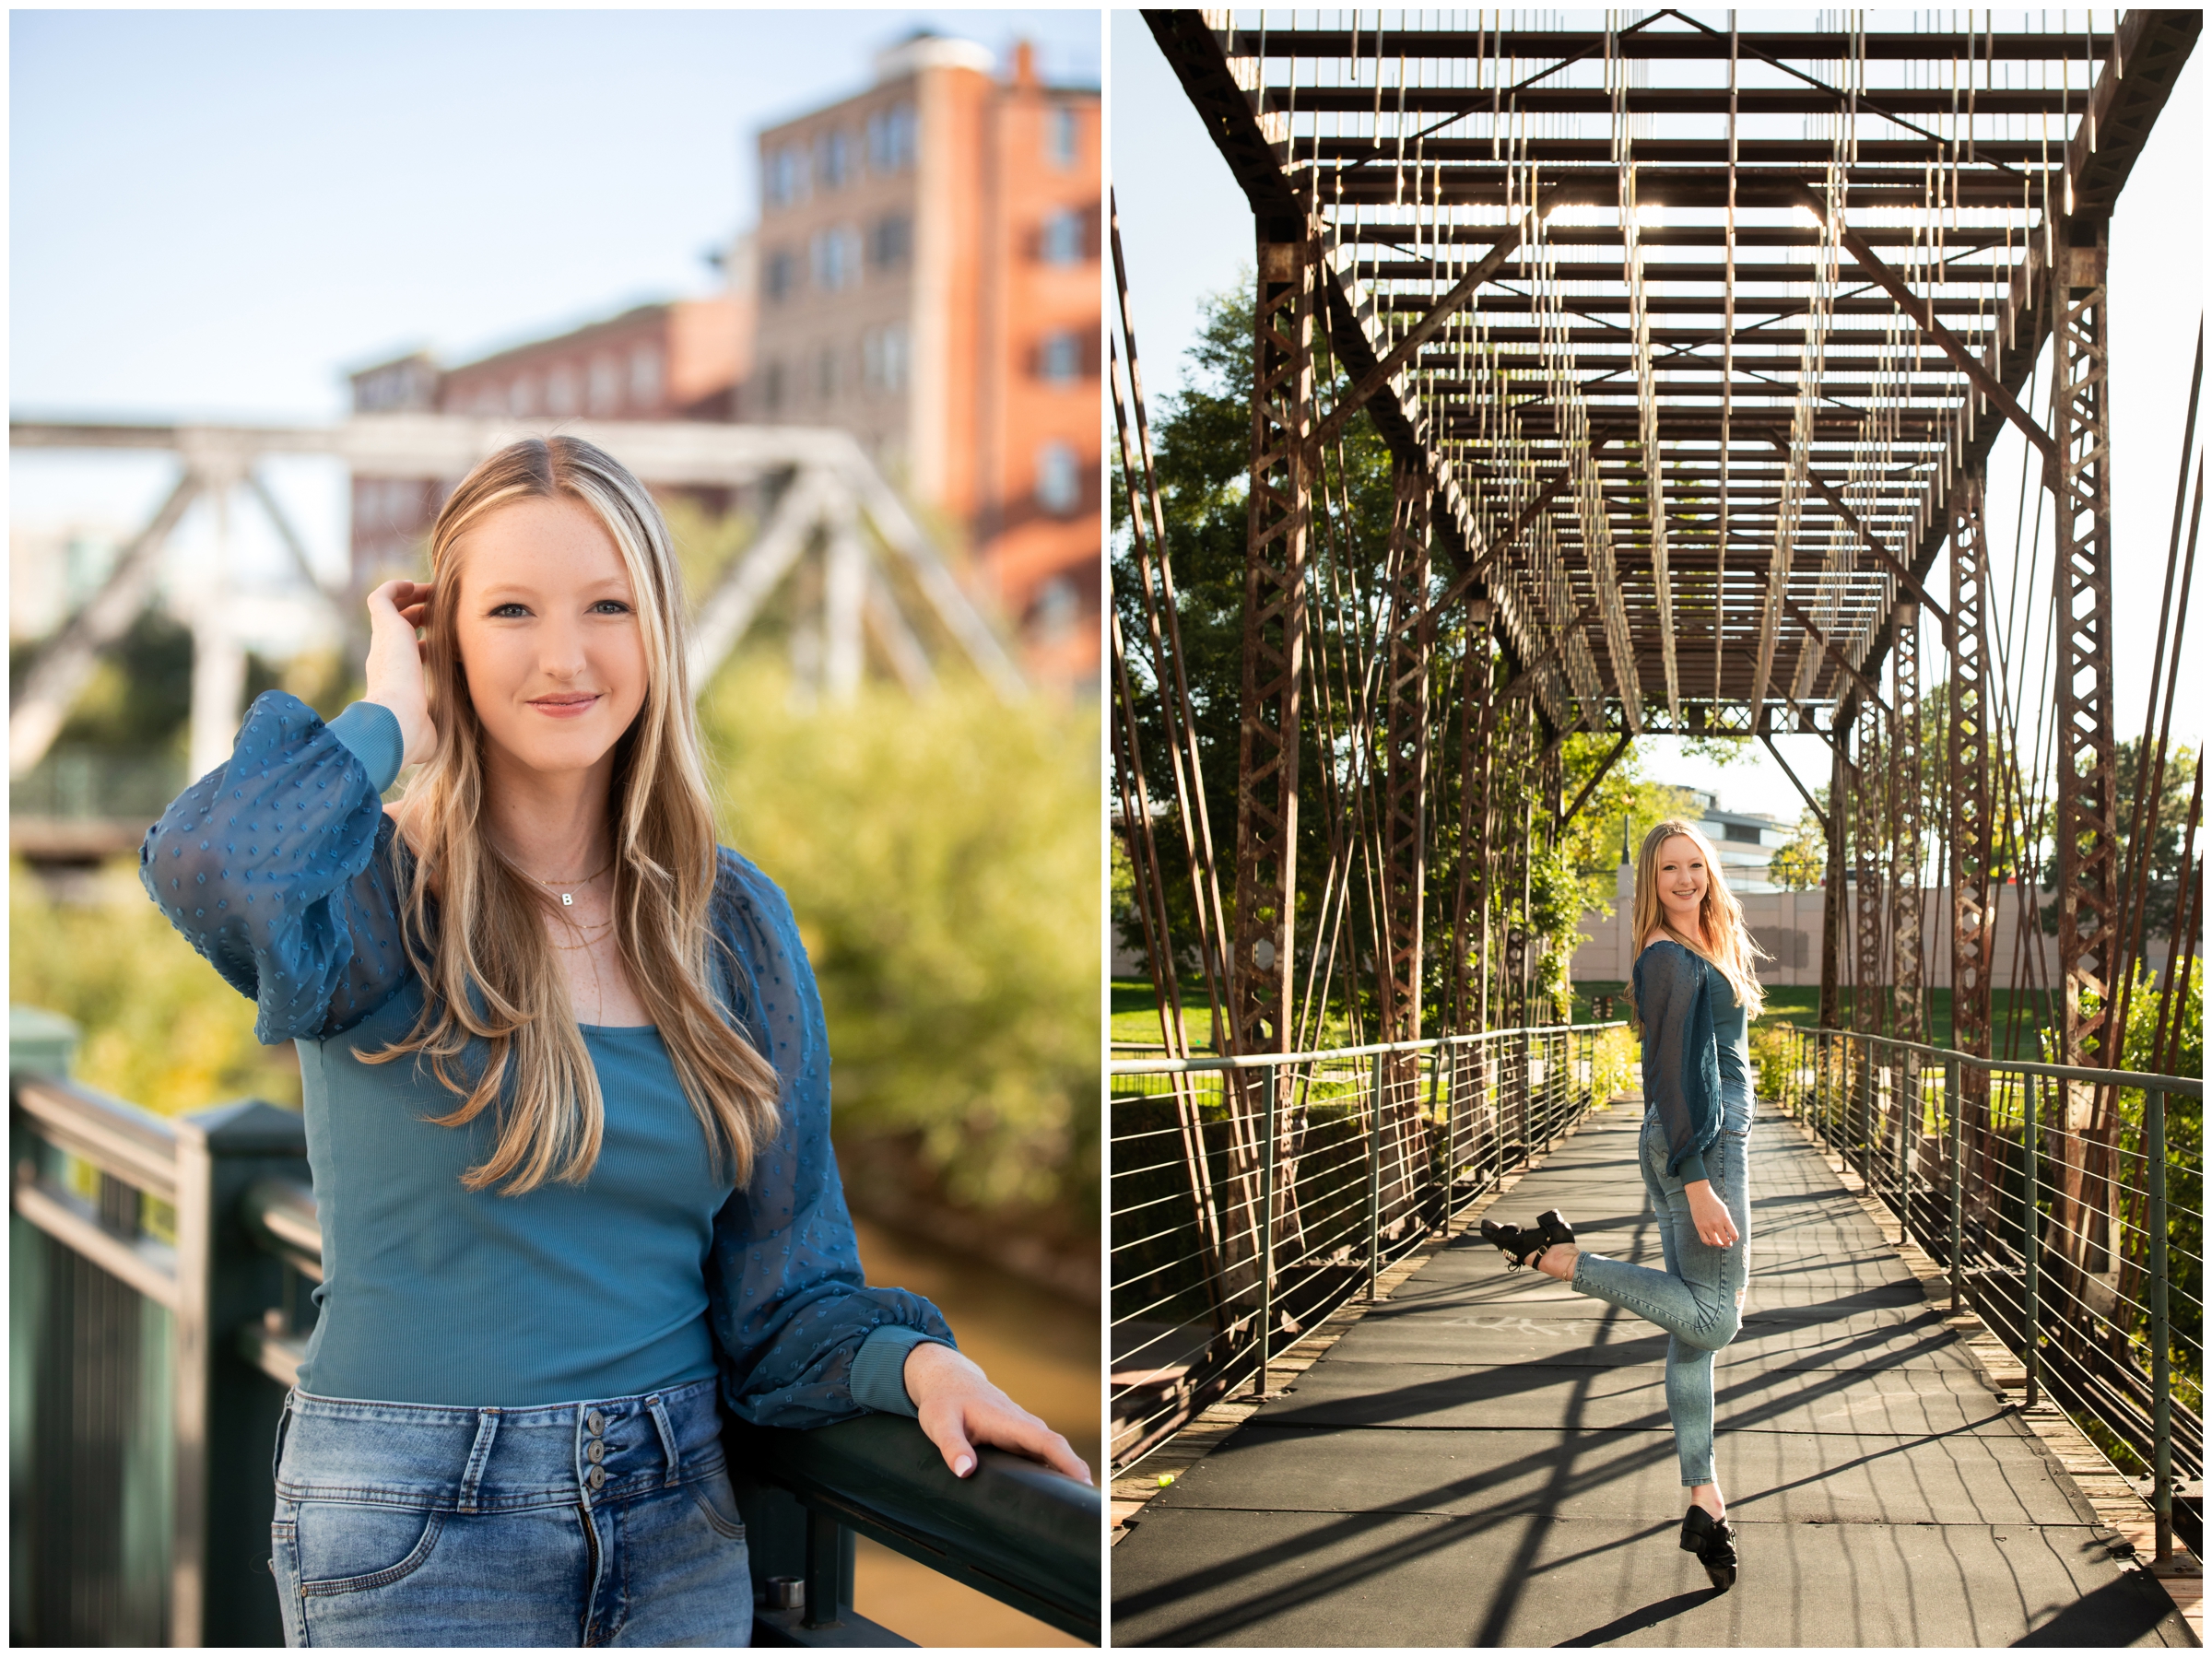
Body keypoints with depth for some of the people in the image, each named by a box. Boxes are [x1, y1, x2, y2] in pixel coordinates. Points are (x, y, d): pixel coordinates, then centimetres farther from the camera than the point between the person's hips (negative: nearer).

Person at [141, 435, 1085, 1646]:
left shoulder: (731, 920, 4)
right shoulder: (383, 895, -8)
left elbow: (780, 1281, 7)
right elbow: (209, 870, -35)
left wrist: (912, 1361, -13)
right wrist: (389, 720, -17)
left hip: (675, 1510, 4)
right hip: (412, 1537, -4)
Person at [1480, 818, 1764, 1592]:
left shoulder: (1703, 952, 17)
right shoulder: (1671, 961, -14)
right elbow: (1671, 1074, -19)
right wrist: (1697, 1183, -24)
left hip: (1709, 1141, 10)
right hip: (1698, 1147, -10)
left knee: (1695, 1328, 9)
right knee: (1710, 1318, -10)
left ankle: (1704, 1501, 12)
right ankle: (1556, 1255, -4)